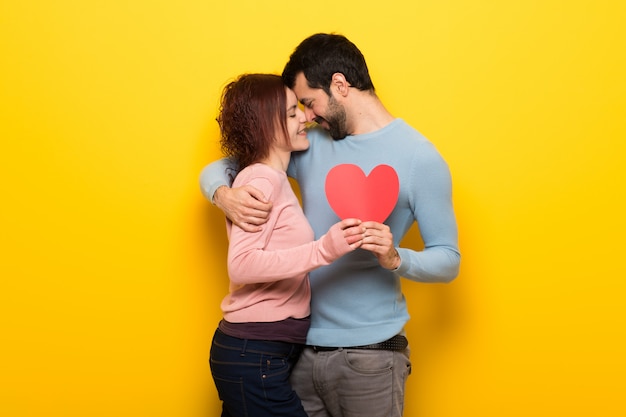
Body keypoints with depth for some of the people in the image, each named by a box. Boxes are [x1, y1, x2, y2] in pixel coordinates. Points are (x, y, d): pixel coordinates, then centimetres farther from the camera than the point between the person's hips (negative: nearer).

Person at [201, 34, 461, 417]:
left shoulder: (419, 157, -7)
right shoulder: (310, 144, 7)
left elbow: (449, 259, -6)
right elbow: (216, 169, 11)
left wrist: (395, 258, -25)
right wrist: (225, 195, -12)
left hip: (369, 353, -4)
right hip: (299, 344, 4)